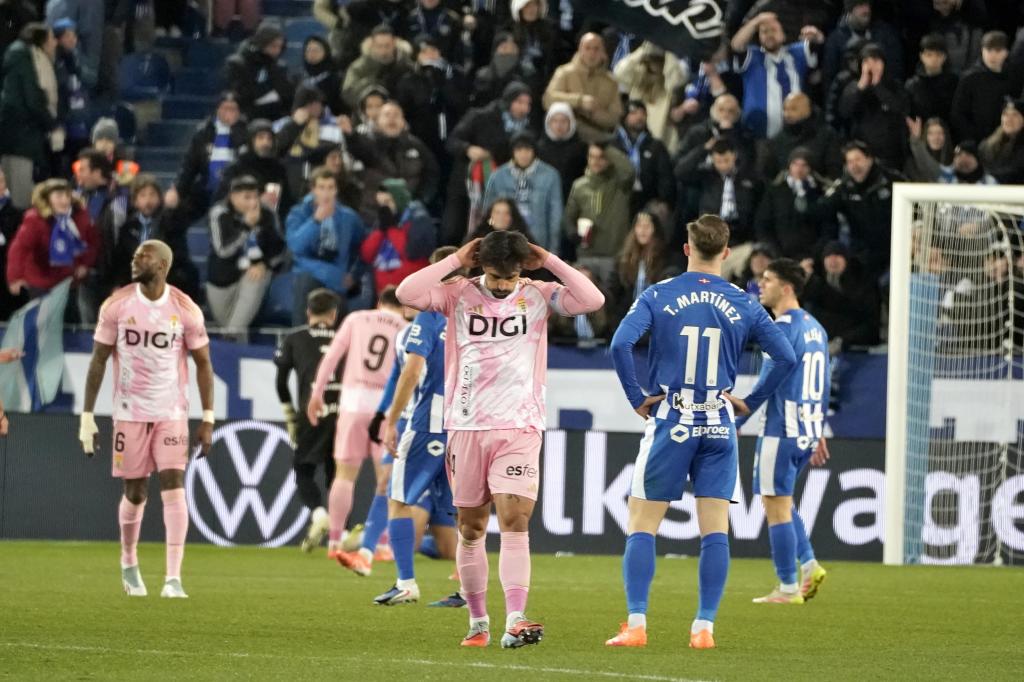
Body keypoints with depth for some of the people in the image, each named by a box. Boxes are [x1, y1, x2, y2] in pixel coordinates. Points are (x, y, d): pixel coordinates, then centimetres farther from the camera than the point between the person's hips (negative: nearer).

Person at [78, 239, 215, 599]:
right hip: (130, 413, 1)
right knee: (135, 493, 6)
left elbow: (203, 364, 2)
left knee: (174, 486, -14)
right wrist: (87, 416, -3)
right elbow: (98, 361, 1)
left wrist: (208, 419, -2)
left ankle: (174, 577, -16)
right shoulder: (116, 306, -3)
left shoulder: (185, 310, -5)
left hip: (172, 413, -1)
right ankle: (128, 563, 32)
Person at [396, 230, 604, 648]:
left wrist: (549, 262, -8)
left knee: (515, 522, -14)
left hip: (519, 429, -1)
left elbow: (592, 300, -10)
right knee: (470, 529, 7)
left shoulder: (538, 296, 3)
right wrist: (456, 261, -11)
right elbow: (407, 293, -14)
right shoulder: (460, 295, 1)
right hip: (466, 426, 1)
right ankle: (478, 623, 19)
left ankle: (515, 622, -23)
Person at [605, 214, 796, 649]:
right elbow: (786, 357, 2)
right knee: (715, 530, 4)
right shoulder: (743, 305, 4)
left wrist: (638, 397, -6)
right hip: (718, 425, 2)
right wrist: (751, 402, 10)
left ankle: (636, 625, -6)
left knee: (642, 527, 2)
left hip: (670, 421, -2)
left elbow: (620, 344, -16)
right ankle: (704, 627, 0)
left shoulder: (659, 296, -3)